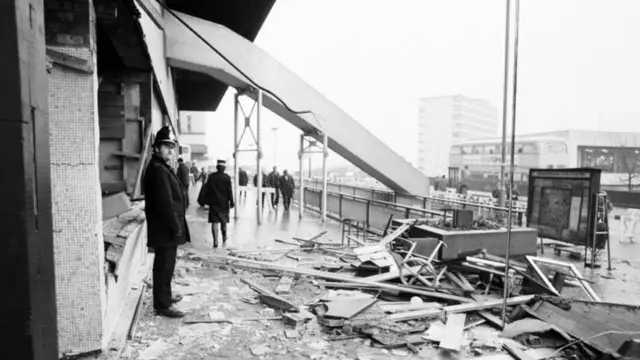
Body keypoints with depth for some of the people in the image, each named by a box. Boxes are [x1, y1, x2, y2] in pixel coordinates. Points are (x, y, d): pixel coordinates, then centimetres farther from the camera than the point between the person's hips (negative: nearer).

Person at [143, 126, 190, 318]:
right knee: (164, 266, -1)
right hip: (165, 229, -11)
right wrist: (175, 227, -20)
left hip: (166, 228, 11)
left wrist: (175, 226, 18)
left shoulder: (161, 167, 16)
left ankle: (165, 296, 34)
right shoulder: (158, 170, -19)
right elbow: (165, 203, -24)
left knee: (165, 266, 21)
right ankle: (162, 305, 9)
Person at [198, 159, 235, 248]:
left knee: (214, 222, 0)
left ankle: (215, 241, -7)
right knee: (223, 221, 17)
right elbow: (230, 191, -7)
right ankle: (224, 238, 31)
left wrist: (203, 201, 9)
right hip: (224, 203, 0)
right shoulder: (227, 178, -8)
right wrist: (231, 202, -1)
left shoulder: (211, 176, -4)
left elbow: (206, 189, 1)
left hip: (213, 203, 0)